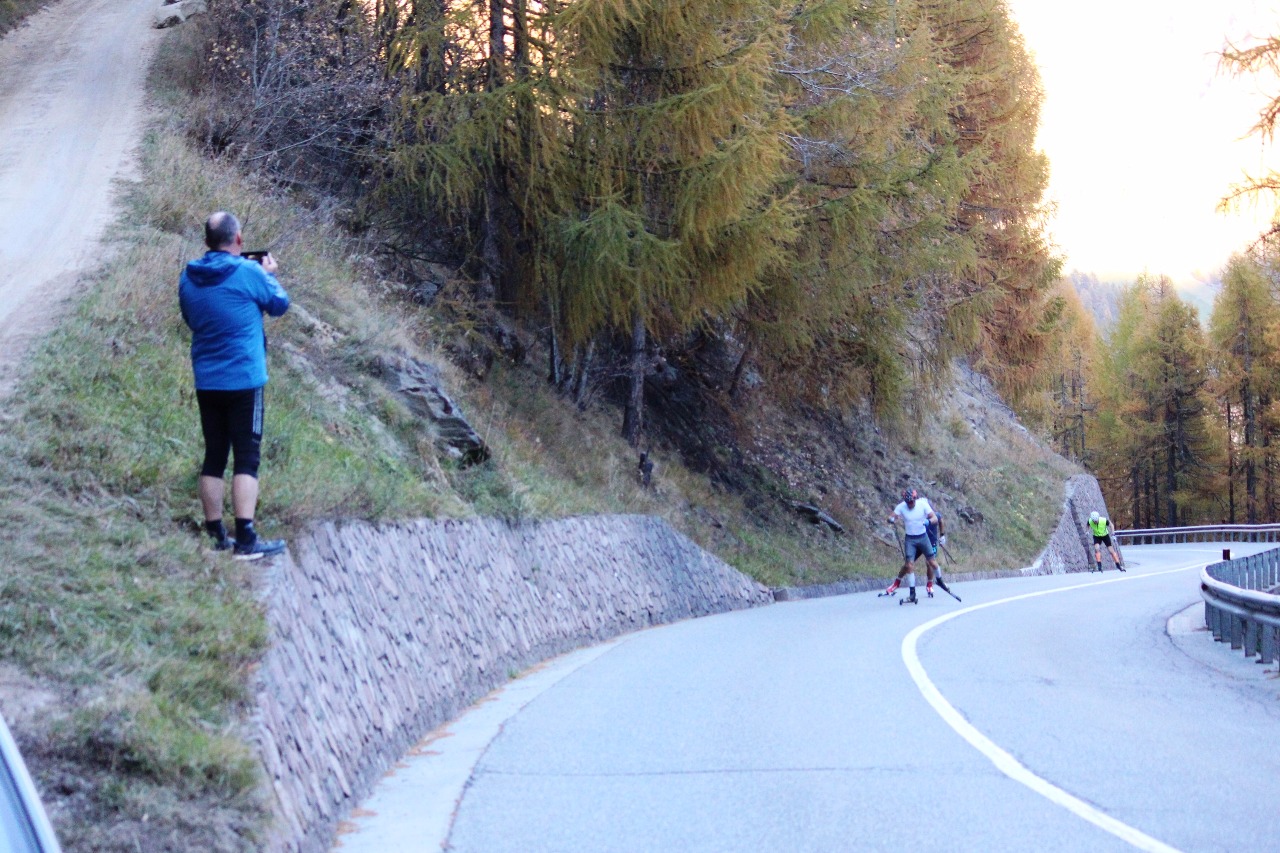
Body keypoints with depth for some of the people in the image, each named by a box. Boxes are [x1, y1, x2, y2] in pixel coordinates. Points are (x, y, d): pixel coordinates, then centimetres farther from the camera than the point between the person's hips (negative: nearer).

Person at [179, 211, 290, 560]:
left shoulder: (188, 278, 3)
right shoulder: (249, 273, -13)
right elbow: (280, 304, 1)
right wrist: (269, 273, 20)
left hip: (206, 383, 5)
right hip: (244, 381, -5)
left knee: (214, 457, 12)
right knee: (247, 458, -4)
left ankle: (217, 537, 15)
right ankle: (245, 540, -9)